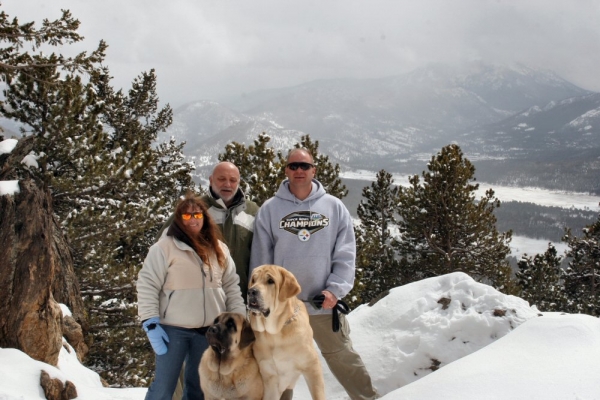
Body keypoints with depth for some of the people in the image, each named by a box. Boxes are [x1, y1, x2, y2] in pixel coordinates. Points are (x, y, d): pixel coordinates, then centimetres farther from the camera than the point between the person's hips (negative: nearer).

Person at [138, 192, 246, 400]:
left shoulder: (219, 249, 9)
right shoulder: (164, 247, -7)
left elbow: (231, 286, 11)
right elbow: (147, 286, -8)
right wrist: (151, 324, -14)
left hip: (209, 330, 4)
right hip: (173, 329, -4)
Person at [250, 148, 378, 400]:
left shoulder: (334, 207, 3)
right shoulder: (270, 209, 1)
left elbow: (345, 255, 0)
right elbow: (260, 259, 2)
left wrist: (335, 289, -12)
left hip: (325, 303, 0)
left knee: (344, 359, 8)